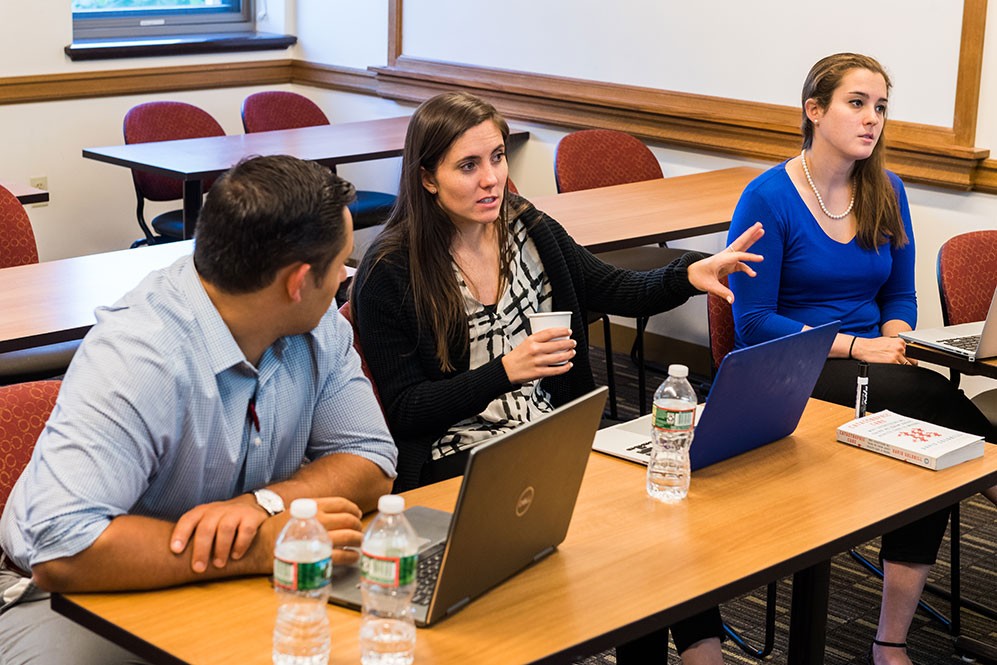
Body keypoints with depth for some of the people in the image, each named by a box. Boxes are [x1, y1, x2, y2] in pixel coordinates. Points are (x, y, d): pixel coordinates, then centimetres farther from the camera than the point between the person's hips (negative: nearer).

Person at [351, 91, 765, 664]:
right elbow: (405, 410, -9)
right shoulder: (389, 272, -9)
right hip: (454, 459, -5)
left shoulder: (528, 229, 6)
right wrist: (506, 370, -22)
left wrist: (690, 275, -9)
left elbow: (615, 292, 12)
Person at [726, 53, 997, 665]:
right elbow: (754, 323, -10)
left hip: (873, 363, 5)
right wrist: (855, 347, -19)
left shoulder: (887, 192, 9)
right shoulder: (768, 198, -8)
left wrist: (897, 341, -5)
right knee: (929, 395, -34)